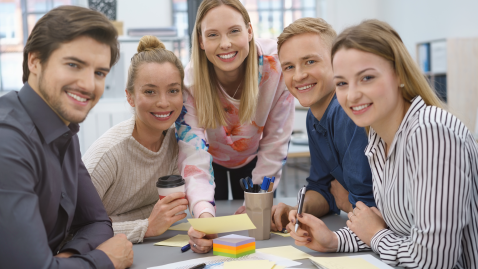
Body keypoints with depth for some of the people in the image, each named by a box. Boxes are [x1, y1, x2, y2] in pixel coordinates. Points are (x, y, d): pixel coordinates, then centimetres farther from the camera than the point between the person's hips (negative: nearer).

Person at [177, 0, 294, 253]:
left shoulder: (276, 64, -33)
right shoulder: (189, 81, -34)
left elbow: (276, 140, -21)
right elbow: (194, 158, -40)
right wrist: (204, 215, -58)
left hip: (252, 156, 1)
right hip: (212, 159, -1)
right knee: (208, 235, 8)